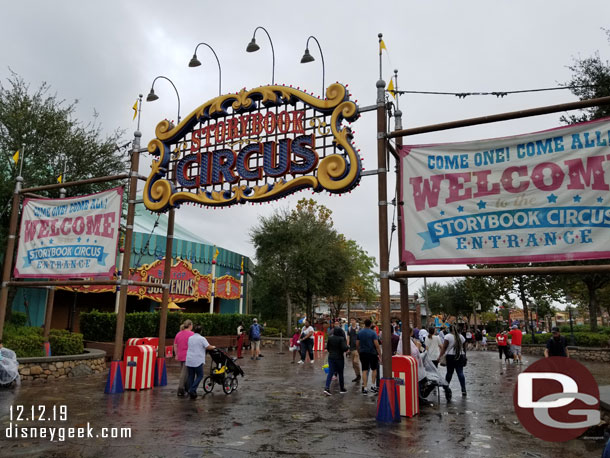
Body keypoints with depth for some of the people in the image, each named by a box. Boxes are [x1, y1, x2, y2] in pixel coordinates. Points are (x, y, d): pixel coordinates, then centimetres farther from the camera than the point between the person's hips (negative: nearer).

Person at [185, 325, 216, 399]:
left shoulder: (190, 338, 12)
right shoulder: (202, 338, -7)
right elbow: (208, 347, -10)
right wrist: (213, 347, 11)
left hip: (189, 360, 6)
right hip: (198, 361, -6)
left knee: (191, 376, 11)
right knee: (200, 376, 5)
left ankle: (191, 393, 11)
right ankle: (192, 390, -9)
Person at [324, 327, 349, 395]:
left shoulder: (330, 338, 1)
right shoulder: (341, 339, -14)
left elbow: (327, 347, 9)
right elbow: (344, 348, -21)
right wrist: (348, 347, -1)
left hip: (331, 357, 4)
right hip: (339, 358, -4)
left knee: (330, 373, 3)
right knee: (340, 373, 10)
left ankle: (327, 388, -12)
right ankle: (342, 389, 22)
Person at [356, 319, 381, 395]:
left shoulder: (359, 333, 4)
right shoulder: (373, 333, -7)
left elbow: (357, 345, 6)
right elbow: (376, 345, -12)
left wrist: (359, 353, 18)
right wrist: (380, 354, -7)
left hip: (363, 353, 3)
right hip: (372, 353, -2)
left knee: (364, 370, 5)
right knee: (374, 369, 16)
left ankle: (364, 388, 2)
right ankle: (373, 386, 12)